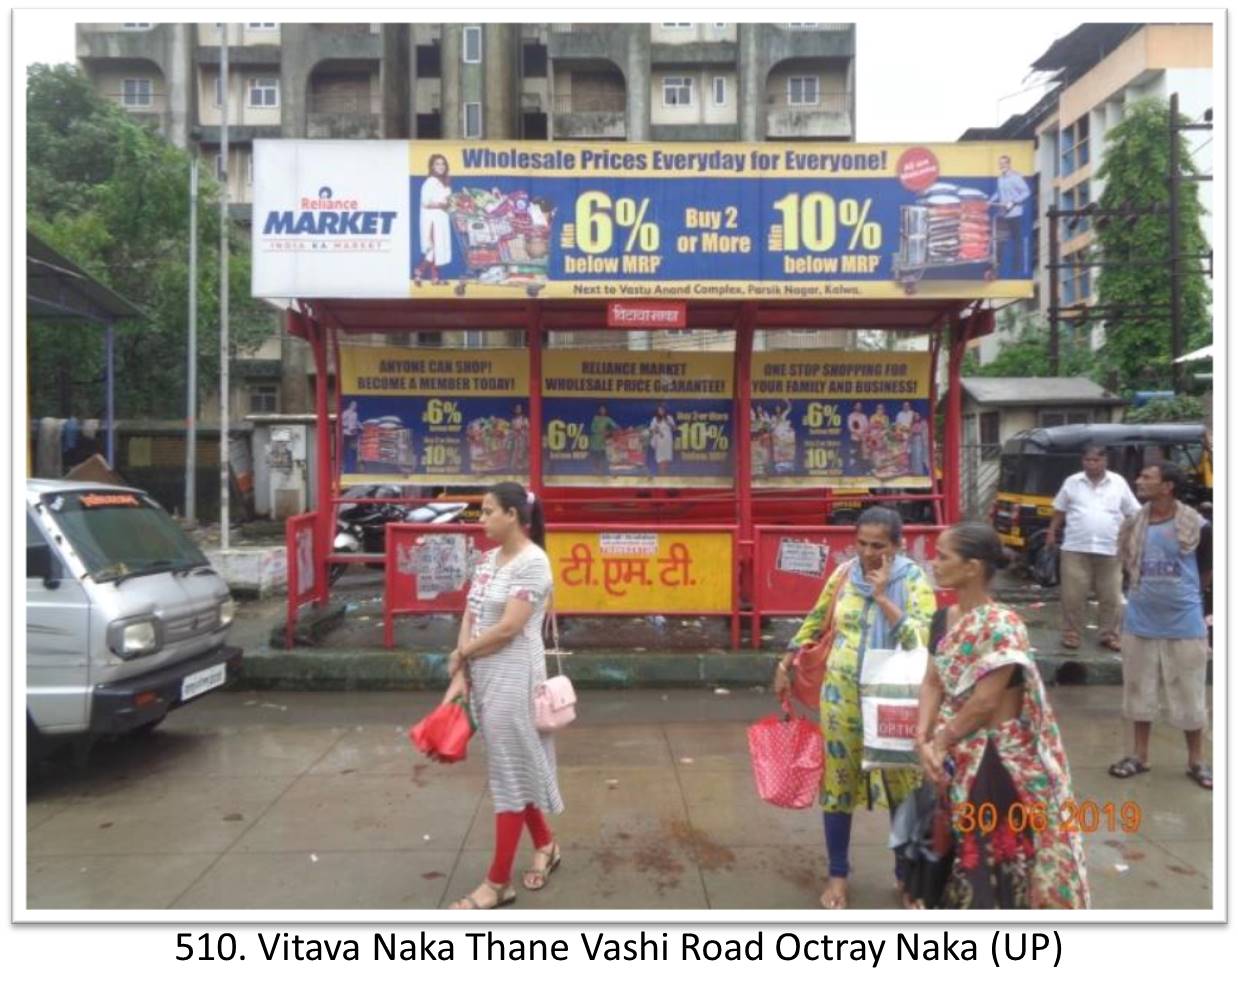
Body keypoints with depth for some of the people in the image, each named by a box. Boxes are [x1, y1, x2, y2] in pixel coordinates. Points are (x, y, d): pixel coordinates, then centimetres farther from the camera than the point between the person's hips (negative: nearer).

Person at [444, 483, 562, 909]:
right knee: (513, 767, 18)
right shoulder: (490, 558, 10)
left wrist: (460, 654, -6)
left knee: (510, 773, 2)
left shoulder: (532, 562, -15)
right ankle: (545, 844, 38)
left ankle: (498, 883, 12)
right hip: (484, 676, 8)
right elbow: (470, 617, 6)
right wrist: (460, 675, -4)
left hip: (513, 679, -8)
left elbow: (508, 628, -20)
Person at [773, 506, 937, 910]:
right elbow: (815, 621, 11)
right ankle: (838, 874, 28)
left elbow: (922, 640, -24)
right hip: (842, 695, 2)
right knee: (838, 782, 11)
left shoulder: (914, 581, -12)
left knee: (903, 785, 12)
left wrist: (882, 596, -27)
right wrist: (786, 664, 12)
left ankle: (905, 872, 34)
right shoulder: (844, 574, -3)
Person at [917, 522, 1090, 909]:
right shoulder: (943, 619, 3)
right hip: (955, 755, 7)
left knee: (991, 854, 7)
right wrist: (923, 739, -13)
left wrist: (938, 741, -10)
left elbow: (985, 704, -21)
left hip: (994, 758, -7)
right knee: (955, 849, 18)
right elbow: (932, 682, 1)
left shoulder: (1002, 627, -21)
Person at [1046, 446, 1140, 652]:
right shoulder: (1072, 482, 5)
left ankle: (1109, 635, 19)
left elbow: (1133, 513, 9)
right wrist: (1052, 532, 6)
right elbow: (1059, 510, 11)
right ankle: (1071, 633, 11)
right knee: (1073, 595, 0)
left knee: (1111, 597, 6)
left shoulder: (1119, 483, 5)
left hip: (1110, 550, 1)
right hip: (1076, 549, -1)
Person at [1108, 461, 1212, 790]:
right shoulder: (1134, 525, -2)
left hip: (1184, 624, -3)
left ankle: (1196, 761, 24)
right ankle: (1140, 755, 25)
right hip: (1140, 622, 3)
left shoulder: (1197, 527, -12)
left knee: (1190, 695, 7)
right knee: (1139, 690, 12)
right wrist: (1148, 592, 9)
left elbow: (1207, 570, 3)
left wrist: (1183, 595, 12)